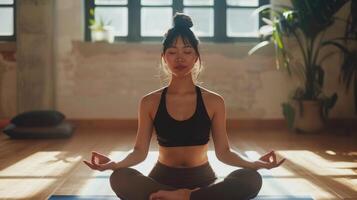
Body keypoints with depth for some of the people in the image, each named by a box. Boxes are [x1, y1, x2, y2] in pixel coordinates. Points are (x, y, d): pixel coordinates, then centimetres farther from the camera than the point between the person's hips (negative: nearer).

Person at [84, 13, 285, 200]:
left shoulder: (214, 102, -1)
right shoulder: (150, 103, 0)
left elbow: (223, 151, 0)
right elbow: (140, 151, -1)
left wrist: (255, 163, -19)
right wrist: (115, 163, -22)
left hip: (202, 178, 1)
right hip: (163, 177, 0)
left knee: (252, 179, -30)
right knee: (120, 178, -33)